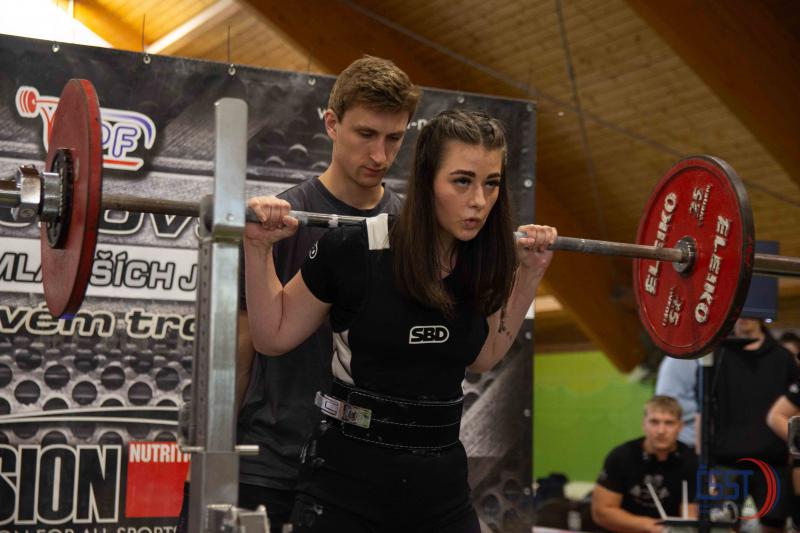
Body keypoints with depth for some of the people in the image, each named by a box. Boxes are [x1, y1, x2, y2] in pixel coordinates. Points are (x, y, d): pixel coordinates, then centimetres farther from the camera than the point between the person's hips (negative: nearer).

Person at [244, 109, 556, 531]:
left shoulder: (484, 262, -3)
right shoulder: (353, 250, -17)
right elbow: (273, 337, -3)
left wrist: (529, 274, 7)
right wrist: (258, 246, -16)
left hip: (442, 486, 4)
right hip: (347, 483, -4)